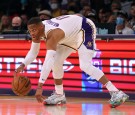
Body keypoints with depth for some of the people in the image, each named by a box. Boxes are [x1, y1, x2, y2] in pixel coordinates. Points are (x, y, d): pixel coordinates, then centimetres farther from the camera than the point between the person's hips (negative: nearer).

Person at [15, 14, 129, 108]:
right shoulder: (38, 30, -9)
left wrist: (40, 86, -51)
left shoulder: (52, 34, -37)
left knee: (85, 65, -24)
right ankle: (59, 95, 18)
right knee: (56, 61, 3)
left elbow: (48, 61, -46)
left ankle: (116, 93, -29)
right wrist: (23, 65, -9)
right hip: (72, 34, 10)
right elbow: (33, 53, 8)